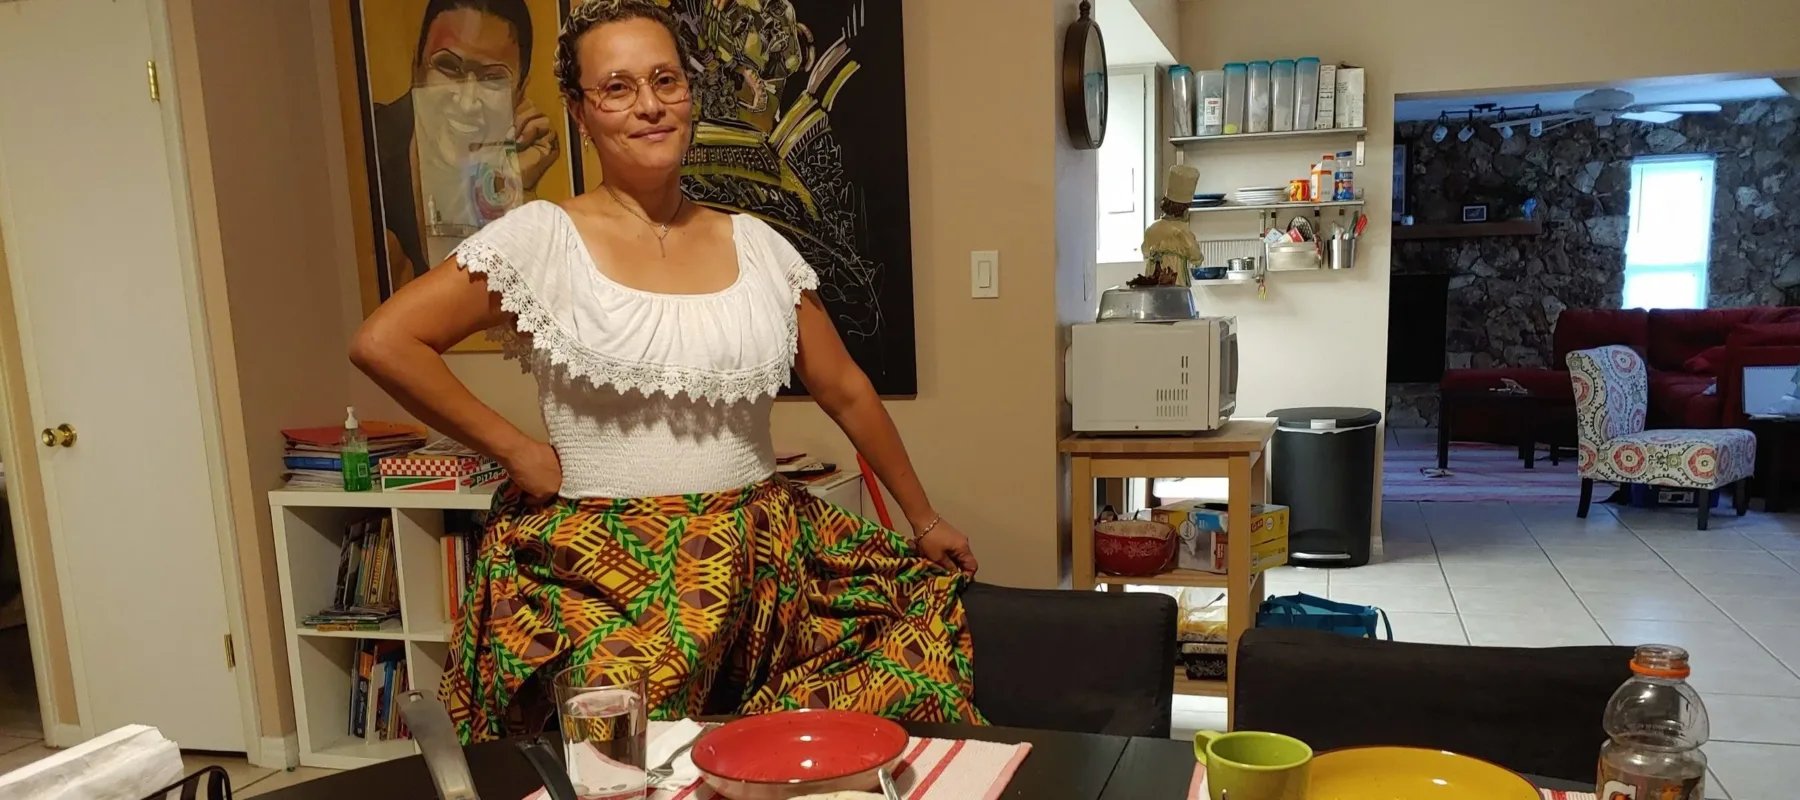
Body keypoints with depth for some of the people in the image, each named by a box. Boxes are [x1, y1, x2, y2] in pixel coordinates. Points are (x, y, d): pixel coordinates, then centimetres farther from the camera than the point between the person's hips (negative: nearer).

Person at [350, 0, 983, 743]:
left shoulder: (757, 245, 6)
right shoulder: (540, 238, -5)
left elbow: (847, 392, 12)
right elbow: (382, 343, -7)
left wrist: (926, 520, 16)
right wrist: (514, 450, -8)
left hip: (761, 565, 4)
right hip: (603, 572, -3)